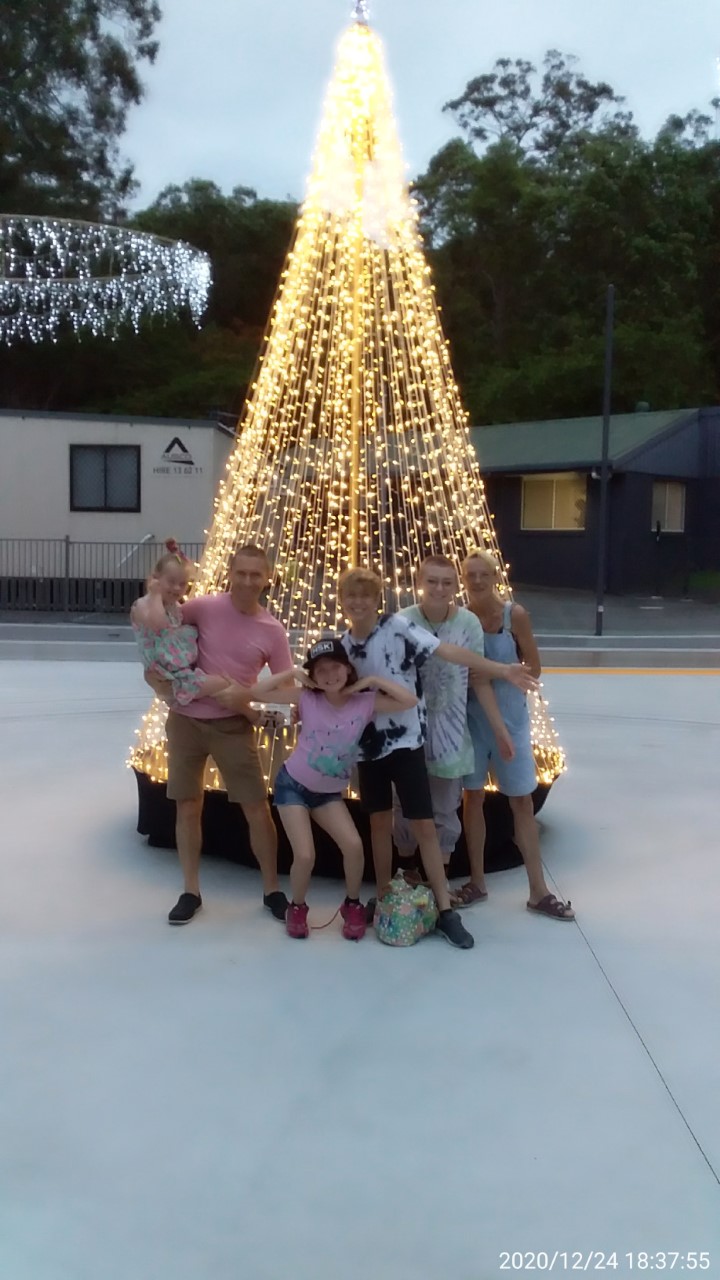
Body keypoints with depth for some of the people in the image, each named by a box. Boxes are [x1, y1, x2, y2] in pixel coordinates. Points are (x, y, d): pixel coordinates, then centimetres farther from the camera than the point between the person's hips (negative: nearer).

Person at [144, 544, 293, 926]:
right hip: (186, 719, 0)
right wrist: (155, 670, -16)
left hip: (234, 724, 0)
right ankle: (191, 891, 23)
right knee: (188, 806, 8)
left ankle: (271, 890, 20)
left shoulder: (272, 631, -5)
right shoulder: (204, 607, -8)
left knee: (256, 808, 3)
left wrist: (246, 695, -17)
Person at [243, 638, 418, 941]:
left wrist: (373, 680, -17)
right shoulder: (306, 698, -15)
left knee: (354, 846, -15)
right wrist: (292, 673, -19)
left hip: (329, 792, 2)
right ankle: (297, 908, 17)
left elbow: (409, 701, -20)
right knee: (305, 856, -14)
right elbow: (255, 693, -19)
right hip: (293, 785, -2)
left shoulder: (365, 702, -12)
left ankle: (352, 905, 13)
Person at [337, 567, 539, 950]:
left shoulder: (397, 626, -12)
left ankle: (445, 911, 7)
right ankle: (383, 900, 27)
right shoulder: (341, 644, 4)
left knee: (424, 825, -1)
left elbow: (448, 651, -20)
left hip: (406, 741, -4)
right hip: (367, 746, 4)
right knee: (379, 822, 13)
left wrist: (502, 670, -28)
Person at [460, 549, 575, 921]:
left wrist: (497, 674, -15)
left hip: (509, 716, -1)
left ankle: (538, 891, 16)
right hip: (471, 715, 1)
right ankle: (477, 880, 27)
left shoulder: (515, 614, -9)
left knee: (522, 802, 6)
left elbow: (533, 668, -6)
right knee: (473, 796, 11)